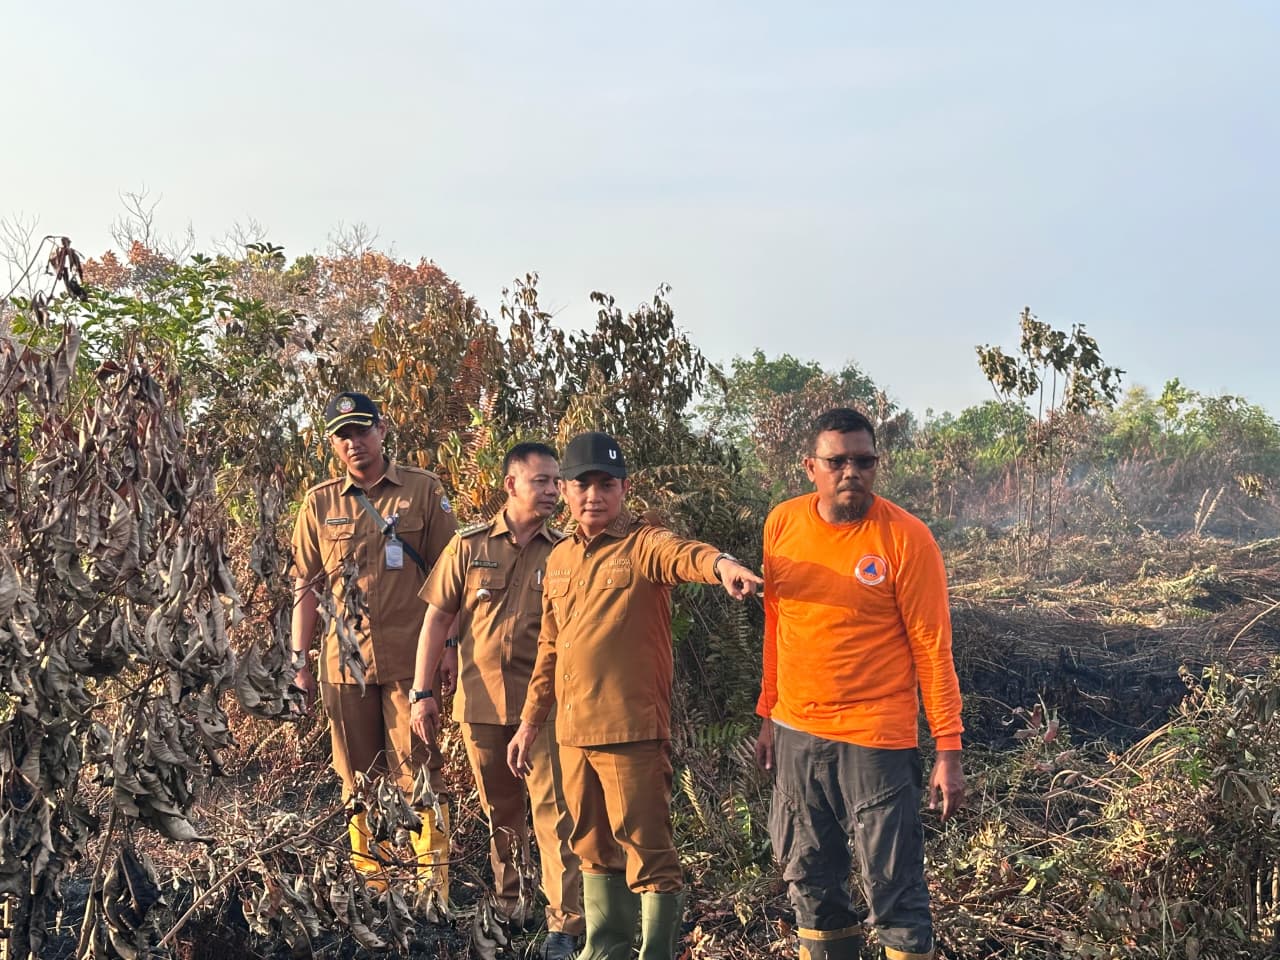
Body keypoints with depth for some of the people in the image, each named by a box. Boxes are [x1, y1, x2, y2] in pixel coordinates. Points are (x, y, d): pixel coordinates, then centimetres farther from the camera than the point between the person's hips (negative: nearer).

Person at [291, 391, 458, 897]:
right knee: (358, 779, 8)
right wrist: (300, 660, 7)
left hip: (409, 659, -3)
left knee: (416, 772, -4)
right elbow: (307, 585, 13)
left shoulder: (423, 490, 3)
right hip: (343, 661, 3)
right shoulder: (319, 503, 10)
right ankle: (370, 887, 16)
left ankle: (434, 887, 0)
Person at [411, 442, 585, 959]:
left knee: (553, 810, -7)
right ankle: (506, 906, 32)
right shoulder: (469, 545, 2)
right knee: (498, 812, 15)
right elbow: (438, 619, 4)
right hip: (480, 701, 2)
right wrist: (422, 693, 0)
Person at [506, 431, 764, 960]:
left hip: (633, 730, -7)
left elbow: (680, 554, -32)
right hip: (573, 732, 7)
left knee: (648, 854, -2)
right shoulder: (560, 559, 13)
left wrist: (720, 562, -53)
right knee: (595, 849, 19)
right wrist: (531, 720, 21)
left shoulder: (643, 544, -7)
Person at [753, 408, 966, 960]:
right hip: (796, 736, 5)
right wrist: (769, 716, 15)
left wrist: (948, 751, -11)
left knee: (894, 894, -2)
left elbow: (932, 648, -9)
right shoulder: (782, 523, 2)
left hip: (875, 739, -5)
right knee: (810, 884, 15)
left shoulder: (905, 537, -11)